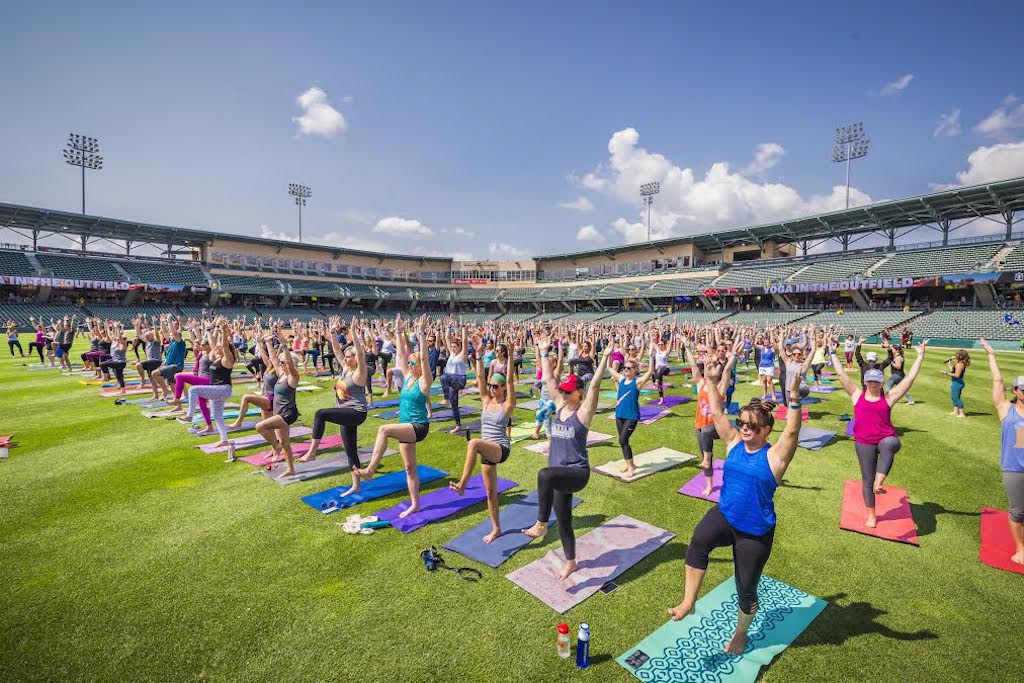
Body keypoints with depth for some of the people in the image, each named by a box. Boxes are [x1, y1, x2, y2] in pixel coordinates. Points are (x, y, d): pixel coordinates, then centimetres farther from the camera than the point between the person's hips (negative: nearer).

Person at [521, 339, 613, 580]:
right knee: (563, 520, 15)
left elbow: (595, 385, -21)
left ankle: (541, 523, -22)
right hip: (559, 475, 7)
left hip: (576, 473, -7)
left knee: (545, 475, -37)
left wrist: (604, 358, -25)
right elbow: (549, 379, 9)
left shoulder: (583, 412, -9)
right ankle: (570, 562, 35)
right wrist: (545, 352, 10)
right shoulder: (560, 406, 7)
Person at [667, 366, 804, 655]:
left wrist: (794, 398, -45)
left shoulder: (775, 455, -14)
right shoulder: (734, 442, -2)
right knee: (699, 540, -31)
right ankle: (688, 602, -20)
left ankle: (740, 633, 42)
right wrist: (710, 379, -10)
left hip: (755, 532, -3)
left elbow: (792, 430, -31)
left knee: (746, 589, 13)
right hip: (724, 515, 3)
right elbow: (717, 412, -5)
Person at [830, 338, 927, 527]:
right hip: (864, 442, 1)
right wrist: (833, 353, 5)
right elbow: (841, 374, 3)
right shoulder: (857, 395, 4)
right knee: (867, 480, 7)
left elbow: (910, 377, 0)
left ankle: (879, 483, -40)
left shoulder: (889, 397, 2)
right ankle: (871, 515, 24)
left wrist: (920, 355, -1)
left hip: (886, 438, -1)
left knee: (891, 444, -41)